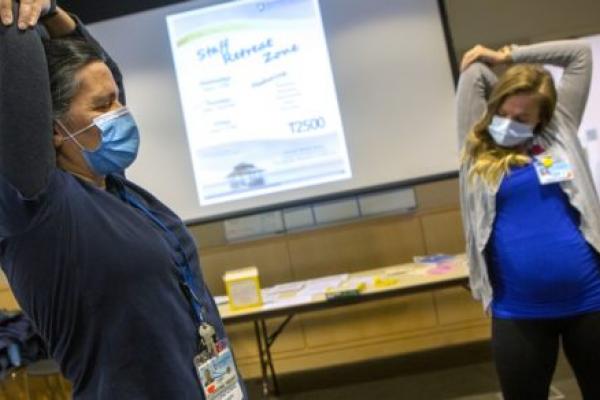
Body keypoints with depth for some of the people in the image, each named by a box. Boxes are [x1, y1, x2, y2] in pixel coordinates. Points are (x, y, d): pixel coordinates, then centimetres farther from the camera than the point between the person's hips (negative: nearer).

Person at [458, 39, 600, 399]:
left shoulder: (560, 133, 5)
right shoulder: (478, 148, 2)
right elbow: (471, 75, 5)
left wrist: (509, 56, 12)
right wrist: (482, 62, 25)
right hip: (519, 311, -1)